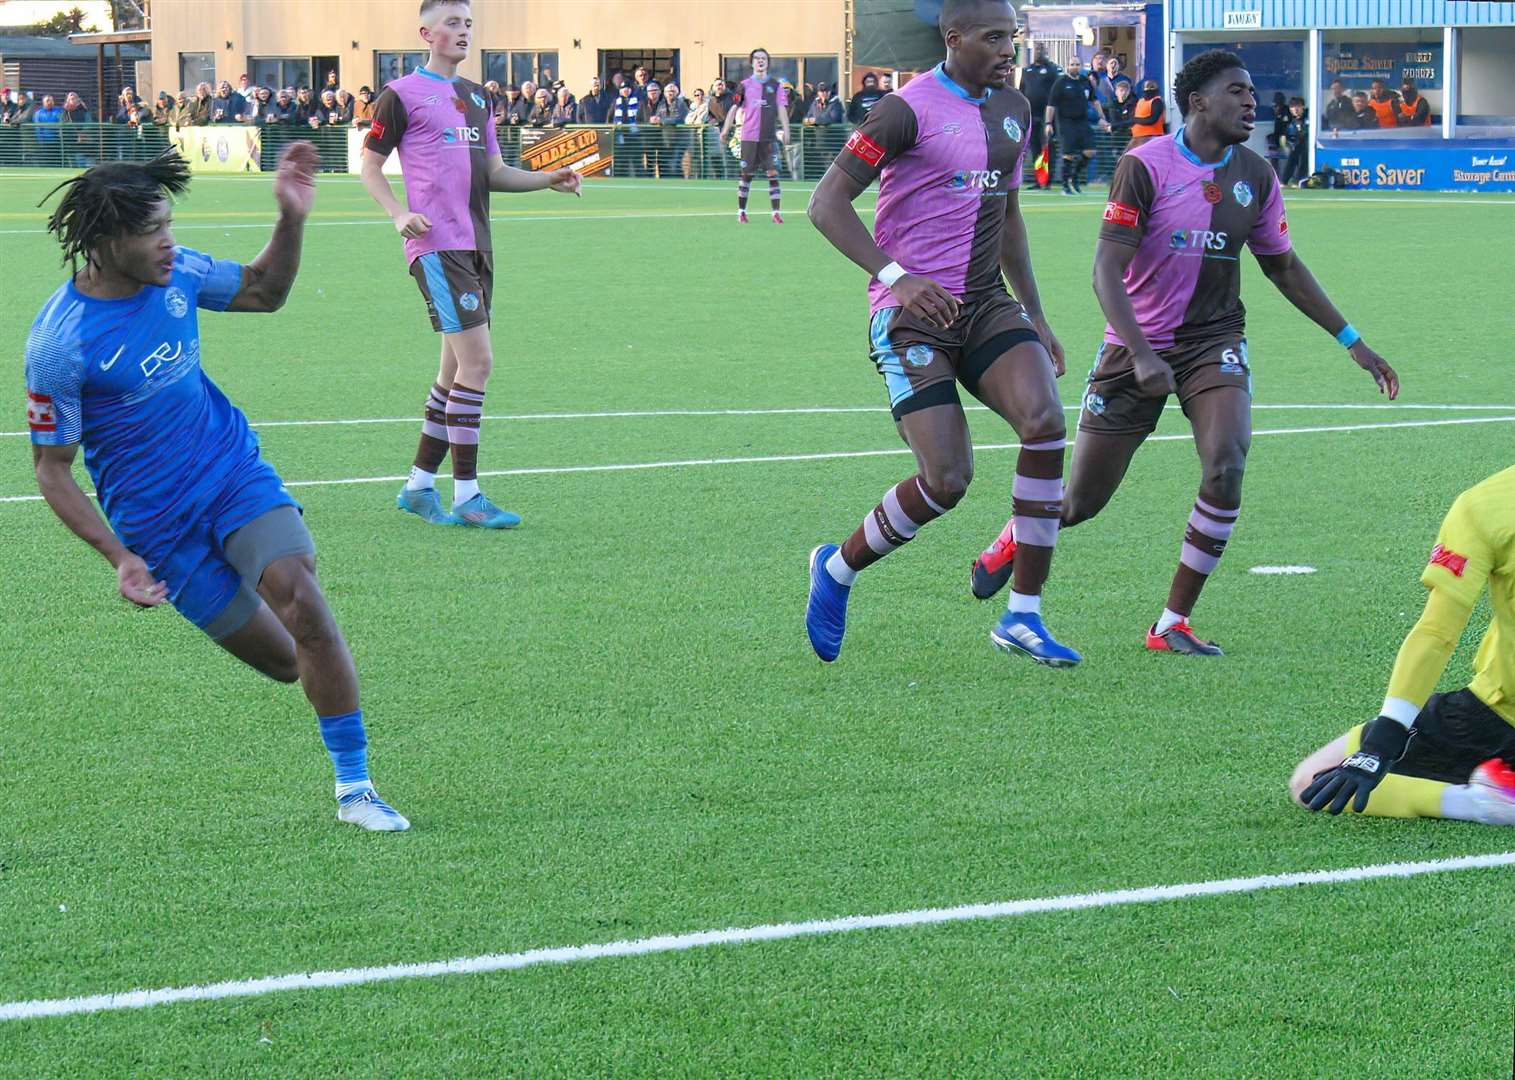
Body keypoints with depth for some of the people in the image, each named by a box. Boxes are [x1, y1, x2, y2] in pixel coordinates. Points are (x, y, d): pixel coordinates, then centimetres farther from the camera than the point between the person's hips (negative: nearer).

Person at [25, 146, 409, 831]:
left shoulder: (175, 272, -5)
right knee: (281, 660, 0)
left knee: (303, 602, -20)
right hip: (158, 522, -3)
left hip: (236, 469, 3)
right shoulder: (59, 343, -20)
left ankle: (355, 788, -12)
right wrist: (118, 557, -21)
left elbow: (263, 292, 15)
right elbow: (51, 467, -12)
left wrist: (292, 219, -4)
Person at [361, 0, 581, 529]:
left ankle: (418, 486, 21)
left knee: (457, 368, 11)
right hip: (437, 246, -8)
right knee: (477, 361, -15)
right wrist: (399, 214, -16)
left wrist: (549, 179, 5)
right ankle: (466, 496, -12)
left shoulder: (475, 96, 19)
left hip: (475, 245, 8)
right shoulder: (402, 95, -2)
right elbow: (370, 167, 1)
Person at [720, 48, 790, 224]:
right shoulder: (745, 85, 5)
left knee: (773, 173, -6)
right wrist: (726, 129, -1)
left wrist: (785, 130, -8)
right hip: (749, 136, -1)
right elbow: (734, 107, 6)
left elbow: (782, 108, 3)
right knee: (746, 174, 3)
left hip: (769, 136, 1)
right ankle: (741, 211, 14)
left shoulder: (775, 85, 8)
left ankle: (776, 212, -4)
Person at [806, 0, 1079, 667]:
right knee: (947, 479, -14)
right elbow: (827, 204, -12)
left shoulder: (1014, 109, 14)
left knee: (1045, 421, -20)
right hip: (913, 314, -6)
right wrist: (896, 277, -24)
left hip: (987, 306, 6)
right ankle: (837, 570, 16)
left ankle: (1023, 617, -11)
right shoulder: (909, 109, -10)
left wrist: (1034, 314, 21)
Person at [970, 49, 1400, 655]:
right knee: (1081, 500, 3)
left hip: (1215, 343, 3)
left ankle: (1173, 623, -8)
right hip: (1137, 348, -3)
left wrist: (1352, 343, 15)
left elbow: (1283, 267, 15)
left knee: (1226, 468, -23)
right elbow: (1107, 270, -17)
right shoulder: (1144, 166, -14)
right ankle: (1015, 537, 41)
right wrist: (1141, 354, -29)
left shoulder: (1256, 177, 1)